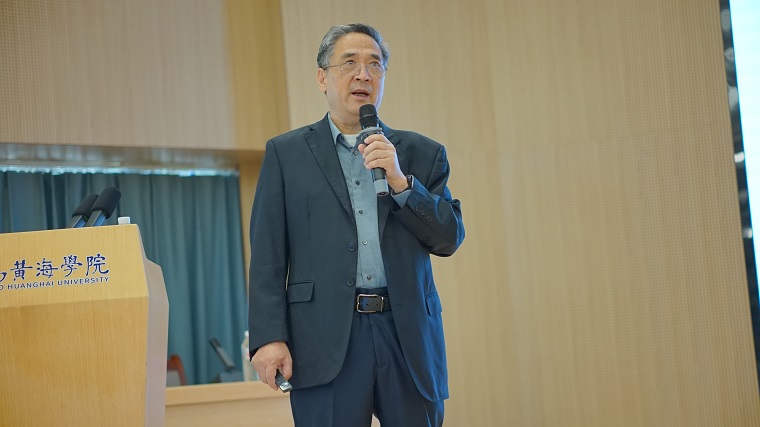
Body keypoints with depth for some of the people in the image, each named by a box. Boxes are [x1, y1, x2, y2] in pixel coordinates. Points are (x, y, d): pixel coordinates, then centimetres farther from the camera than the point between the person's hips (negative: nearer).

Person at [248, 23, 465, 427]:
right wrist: (268, 336, -8)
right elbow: (268, 254, 3)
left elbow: (450, 238, 6)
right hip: (327, 343, -2)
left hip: (409, 337, 2)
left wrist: (399, 181, -8)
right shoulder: (286, 152, 9)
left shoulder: (421, 153, 13)